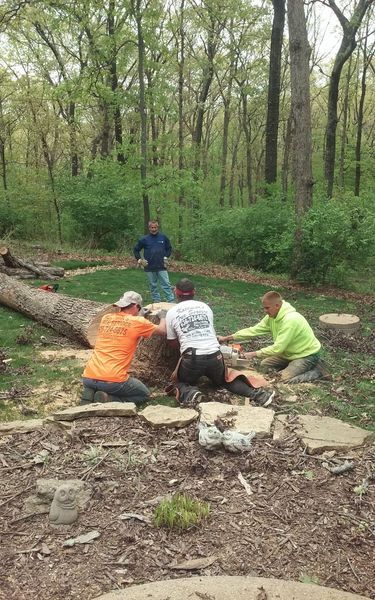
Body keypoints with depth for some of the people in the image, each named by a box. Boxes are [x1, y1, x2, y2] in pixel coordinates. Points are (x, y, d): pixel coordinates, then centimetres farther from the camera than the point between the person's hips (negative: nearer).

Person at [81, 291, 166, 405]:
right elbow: (162, 330, 15)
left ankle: (90, 394, 6)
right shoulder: (138, 322, -2)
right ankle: (109, 400, -4)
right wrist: (163, 316, 34)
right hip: (113, 381, -6)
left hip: (88, 377, 6)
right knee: (144, 394, 20)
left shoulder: (106, 318, 11)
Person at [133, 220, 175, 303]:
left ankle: (171, 302, 0)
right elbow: (136, 250, 9)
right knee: (153, 286, 10)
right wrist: (139, 260, 0)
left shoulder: (163, 237, 0)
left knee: (166, 284, -3)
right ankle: (156, 302, 20)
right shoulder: (144, 239, -1)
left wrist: (166, 257, 2)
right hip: (150, 268, 1)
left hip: (161, 267, 0)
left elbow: (169, 248, 15)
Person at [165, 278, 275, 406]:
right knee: (223, 381, 29)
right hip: (215, 356, 3)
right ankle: (256, 394, 7)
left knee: (181, 383, 26)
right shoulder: (205, 307, 13)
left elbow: (172, 341, 15)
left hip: (192, 359, -3)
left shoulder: (171, 312, 6)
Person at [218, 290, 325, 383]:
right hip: (290, 353, 9)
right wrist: (228, 338, -10)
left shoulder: (290, 320, -33)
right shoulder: (272, 317, -6)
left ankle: (316, 370, -1)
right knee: (265, 364, 7)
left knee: (285, 379, -20)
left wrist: (254, 354, -26)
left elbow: (277, 348, -32)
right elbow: (254, 330, -5)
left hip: (307, 354, -9)